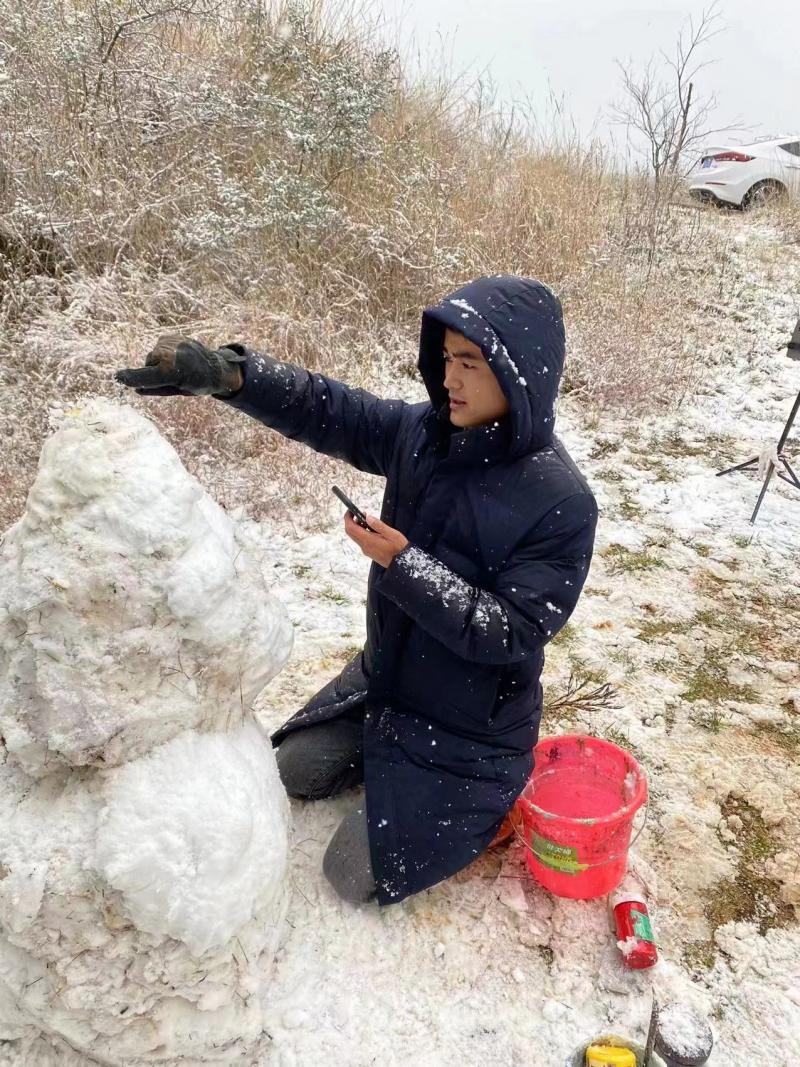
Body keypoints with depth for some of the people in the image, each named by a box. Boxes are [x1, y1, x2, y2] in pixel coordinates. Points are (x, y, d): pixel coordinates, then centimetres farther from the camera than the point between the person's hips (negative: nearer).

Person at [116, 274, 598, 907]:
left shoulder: (562, 504, -27)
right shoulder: (421, 433, -10)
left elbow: (513, 634, -28)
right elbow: (325, 411, -9)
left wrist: (405, 566, -35)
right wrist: (227, 372, -25)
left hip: (472, 725, -6)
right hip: (384, 679, 7)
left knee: (357, 877, 1)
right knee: (294, 772, 21)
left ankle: (490, 793, 17)